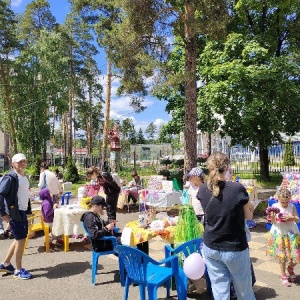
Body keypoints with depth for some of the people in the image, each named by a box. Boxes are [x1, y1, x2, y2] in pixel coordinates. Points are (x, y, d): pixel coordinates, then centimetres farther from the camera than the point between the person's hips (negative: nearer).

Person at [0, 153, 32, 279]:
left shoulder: (25, 177, 12)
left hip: (22, 211, 9)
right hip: (14, 212, -9)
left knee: (20, 238, 17)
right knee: (21, 239, -3)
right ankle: (18, 270, 10)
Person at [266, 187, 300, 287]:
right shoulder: (275, 206, -9)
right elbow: (273, 222, -8)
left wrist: (292, 217, -22)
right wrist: (273, 217, -30)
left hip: (292, 234, 2)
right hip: (279, 234, -2)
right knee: (282, 256, 5)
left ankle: (290, 268, 36)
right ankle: (283, 276, 24)